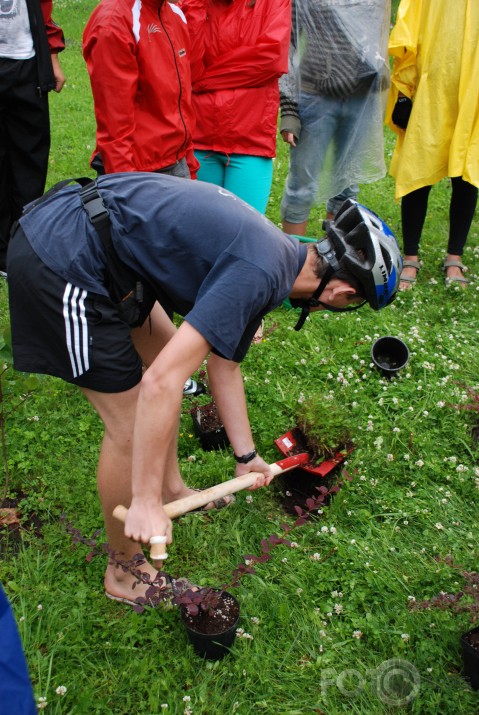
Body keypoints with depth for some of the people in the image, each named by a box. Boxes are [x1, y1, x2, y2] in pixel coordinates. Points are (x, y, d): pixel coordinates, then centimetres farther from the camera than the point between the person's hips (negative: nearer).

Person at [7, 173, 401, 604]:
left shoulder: (274, 251, 8)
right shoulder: (258, 275, -22)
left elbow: (224, 363, 18)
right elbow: (161, 382, -28)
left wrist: (246, 455, 23)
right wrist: (145, 502, -19)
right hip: (61, 265, -10)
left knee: (174, 353, 21)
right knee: (131, 425, -2)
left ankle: (172, 488, 40)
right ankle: (125, 573, 21)